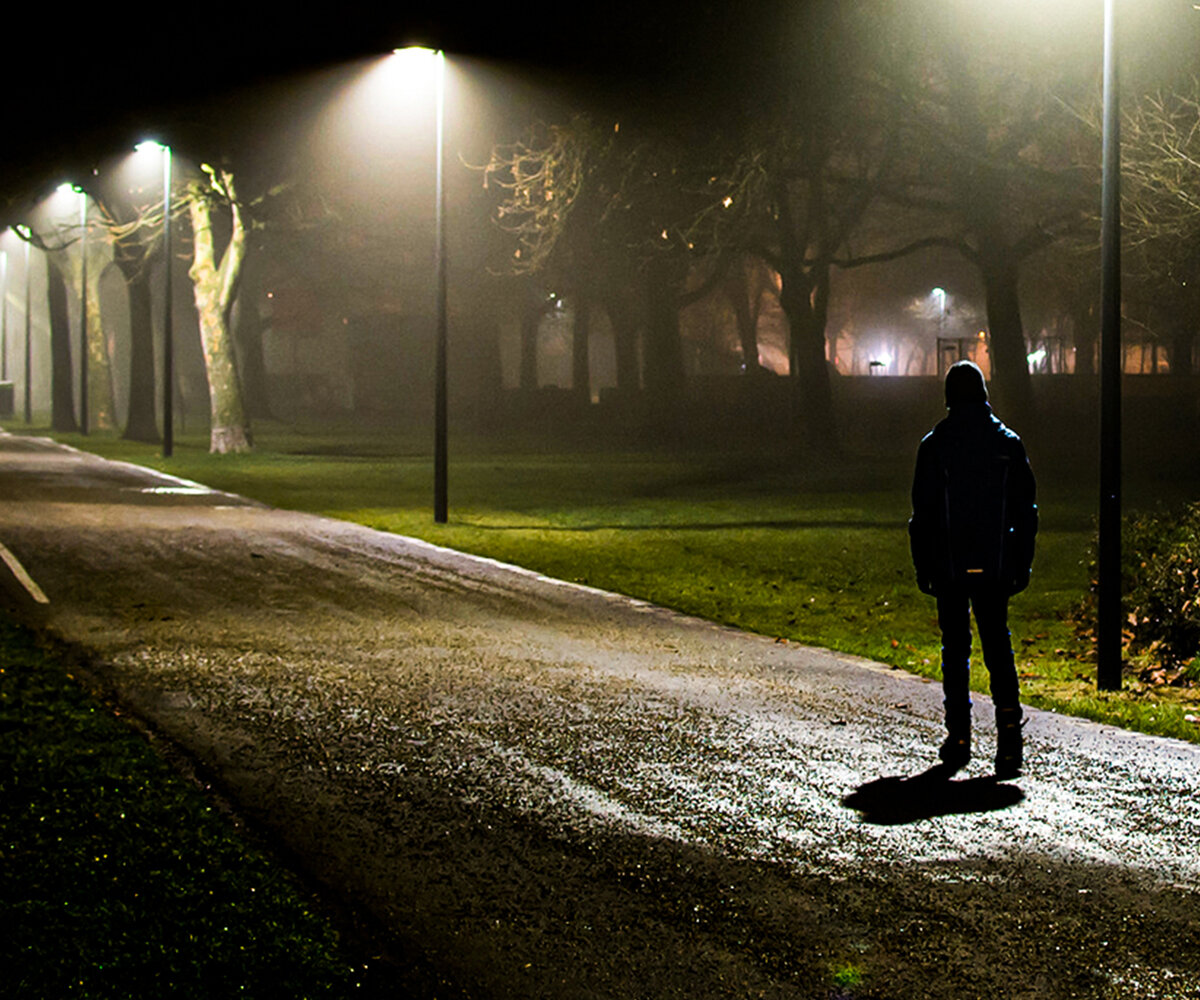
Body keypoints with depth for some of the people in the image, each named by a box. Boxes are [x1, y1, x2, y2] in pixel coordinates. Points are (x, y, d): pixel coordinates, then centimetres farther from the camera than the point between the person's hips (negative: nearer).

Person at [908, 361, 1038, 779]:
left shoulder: (935, 445, -4)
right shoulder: (1008, 443, 2)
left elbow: (922, 512, -3)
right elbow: (1026, 511, 4)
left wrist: (923, 568, 4)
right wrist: (1022, 566, 10)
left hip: (950, 567, -1)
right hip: (995, 567, 1)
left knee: (955, 649, 8)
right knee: (998, 646, 6)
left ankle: (959, 738, 9)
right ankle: (1009, 729, -11)